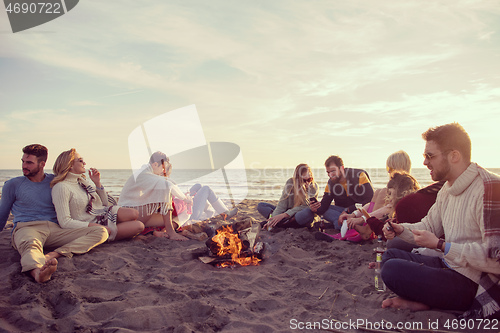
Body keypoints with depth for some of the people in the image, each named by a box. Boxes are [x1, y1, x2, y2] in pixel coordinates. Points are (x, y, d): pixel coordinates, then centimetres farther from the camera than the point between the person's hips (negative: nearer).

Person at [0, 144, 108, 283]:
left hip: (55, 229, 3)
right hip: (26, 228, -3)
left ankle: (54, 254, -43)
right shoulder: (12, 184, 16)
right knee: (30, 245, -43)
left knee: (101, 232, -22)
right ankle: (37, 271, -78)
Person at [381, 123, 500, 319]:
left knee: (392, 270, -24)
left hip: (474, 284, -10)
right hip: (450, 265, 10)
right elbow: (430, 226, 21)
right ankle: (422, 301, -6)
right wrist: (401, 229, 1)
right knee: (391, 255, 13)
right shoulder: (448, 189, 8)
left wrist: (440, 245, -23)